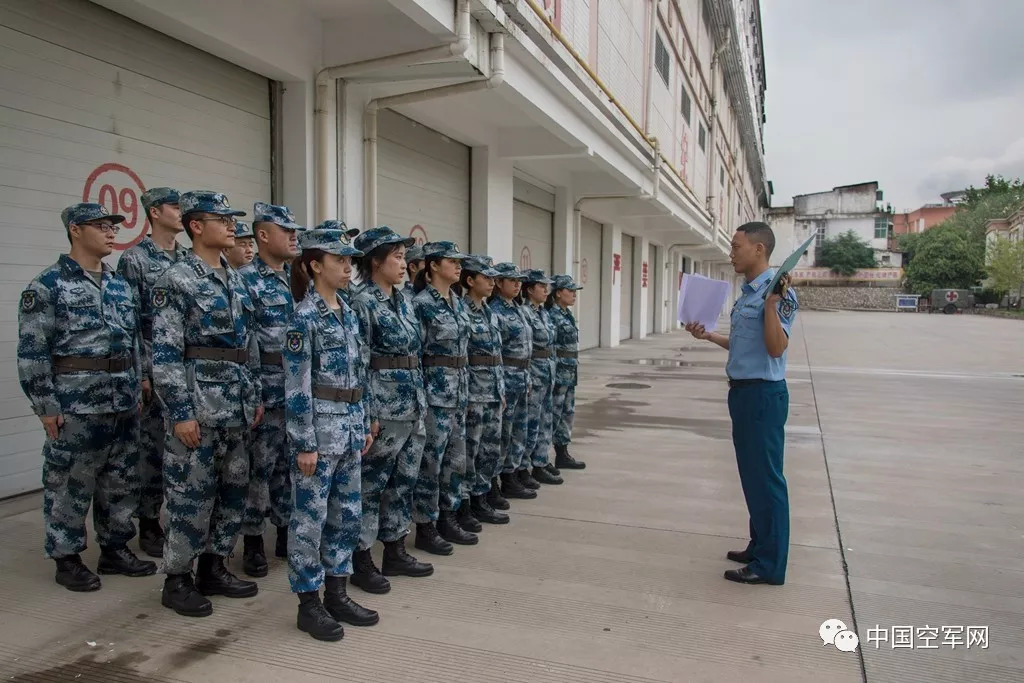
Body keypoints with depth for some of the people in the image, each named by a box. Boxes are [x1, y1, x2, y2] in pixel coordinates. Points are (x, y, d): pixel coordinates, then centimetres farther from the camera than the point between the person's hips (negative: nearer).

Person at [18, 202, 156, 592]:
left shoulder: (120, 285, 12)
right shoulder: (47, 286, -7)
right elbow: (31, 352, -10)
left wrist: (137, 390, 13)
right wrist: (46, 407, -12)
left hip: (123, 403, 6)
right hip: (75, 405, -6)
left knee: (122, 482, 13)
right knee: (70, 484, 6)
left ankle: (115, 548, 28)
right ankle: (66, 558, 21)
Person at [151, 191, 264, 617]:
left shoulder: (236, 280, 13)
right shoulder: (176, 280, -9)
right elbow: (165, 352, -13)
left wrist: (255, 396, 13)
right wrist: (180, 412, -17)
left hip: (237, 402, 8)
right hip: (198, 398, -7)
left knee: (234, 487, 13)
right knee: (192, 492, 1)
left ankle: (213, 569, 27)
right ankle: (177, 580, 17)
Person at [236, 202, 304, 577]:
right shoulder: (246, 279, -9)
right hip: (268, 388, -6)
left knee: (290, 465, 14)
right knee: (260, 467, 3)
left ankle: (287, 533, 26)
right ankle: (253, 542, 16)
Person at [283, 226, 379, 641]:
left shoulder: (348, 314, 12)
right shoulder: (304, 317, -12)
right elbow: (296, 385, -15)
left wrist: (363, 424, 16)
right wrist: (305, 443, -17)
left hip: (349, 425, 8)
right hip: (318, 425, -8)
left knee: (348, 512, 14)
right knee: (310, 516, 3)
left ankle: (337, 594, 26)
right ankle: (308, 604, 16)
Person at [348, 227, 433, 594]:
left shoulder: (403, 300, 13)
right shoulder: (363, 302, -12)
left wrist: (420, 398, 17)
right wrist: (368, 414, -17)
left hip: (414, 403, 8)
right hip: (384, 403, -8)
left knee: (404, 480, 15)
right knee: (371, 483, 2)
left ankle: (395, 553, 27)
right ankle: (361, 561, 15)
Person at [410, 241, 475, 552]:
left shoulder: (458, 301, 12)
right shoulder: (421, 303, -12)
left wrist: (464, 385, 18)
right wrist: (419, 392, -15)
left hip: (459, 386, 8)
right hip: (434, 386, -8)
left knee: (455, 457, 13)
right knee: (431, 459, 0)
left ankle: (447, 518, 26)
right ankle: (425, 527, 11)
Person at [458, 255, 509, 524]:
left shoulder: (489, 312, 13)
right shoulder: (462, 311, -12)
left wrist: (501, 389, 17)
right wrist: (462, 393, -17)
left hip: (493, 390, 9)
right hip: (474, 390, -8)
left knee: (491, 447, 13)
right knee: (470, 448, 2)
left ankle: (483, 493, 25)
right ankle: (472, 501, 12)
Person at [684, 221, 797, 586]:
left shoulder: (777, 292, -15)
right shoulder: (746, 293, 14)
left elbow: (776, 348, -24)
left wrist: (771, 304, -32)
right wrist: (708, 335, 18)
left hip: (763, 393, -10)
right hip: (743, 391, 10)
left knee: (765, 478, -1)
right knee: (752, 475, 18)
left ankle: (770, 564, 10)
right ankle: (759, 547, 32)